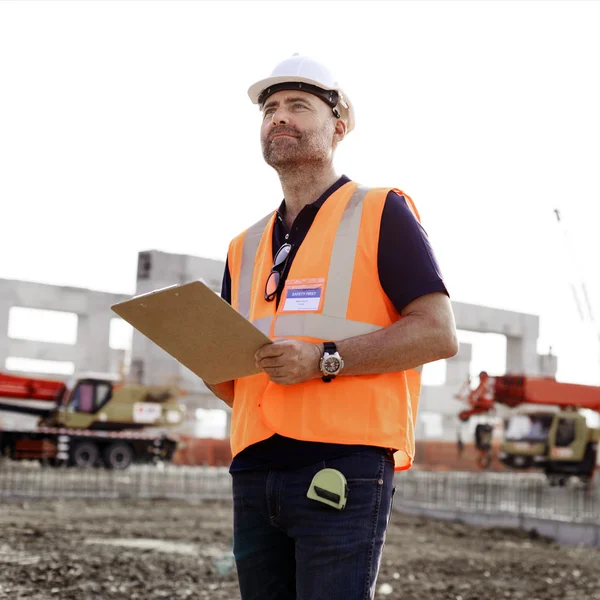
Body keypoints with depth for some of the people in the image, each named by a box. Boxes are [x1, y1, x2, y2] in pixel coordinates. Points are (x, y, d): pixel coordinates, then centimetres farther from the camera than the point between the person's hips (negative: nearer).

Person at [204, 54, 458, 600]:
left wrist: (325, 360, -16)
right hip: (255, 472, 6)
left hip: (344, 467, -6)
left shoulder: (380, 212, 4)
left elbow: (438, 334, -6)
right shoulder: (247, 247, 21)